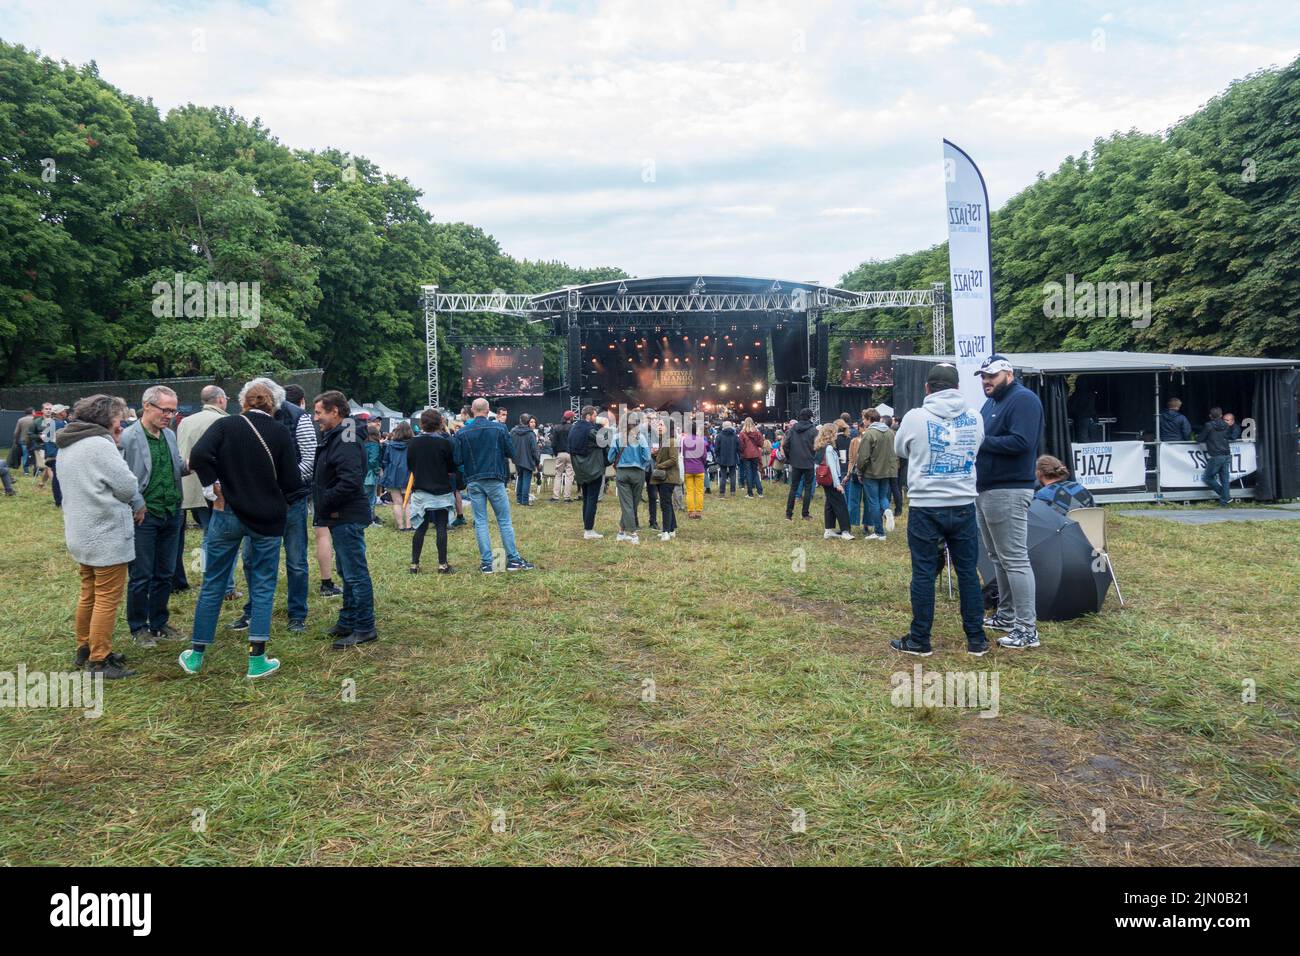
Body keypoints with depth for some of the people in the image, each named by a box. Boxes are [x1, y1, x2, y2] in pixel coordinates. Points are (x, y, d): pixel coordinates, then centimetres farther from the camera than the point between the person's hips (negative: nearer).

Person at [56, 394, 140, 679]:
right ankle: (99, 661, 3)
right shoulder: (100, 445, -19)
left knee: (89, 594, 21)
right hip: (106, 536, -10)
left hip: (82, 534, 10)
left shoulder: (68, 446, 11)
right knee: (108, 599, -2)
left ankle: (85, 649, 32)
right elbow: (129, 488, -16)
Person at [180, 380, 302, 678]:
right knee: (263, 587, 8)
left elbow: (199, 455, -20)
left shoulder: (225, 425, -4)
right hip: (268, 519, -1)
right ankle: (257, 660, 9)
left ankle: (196, 655, 23)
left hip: (228, 514, 1)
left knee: (213, 585, 13)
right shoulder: (282, 433, -4)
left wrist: (215, 487, -8)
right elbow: (292, 482, -6)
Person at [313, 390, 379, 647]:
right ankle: (347, 622, 30)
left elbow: (350, 481, -27)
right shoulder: (335, 437, 16)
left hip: (347, 518, -11)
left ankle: (364, 628, 3)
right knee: (348, 573, 18)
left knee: (355, 573, -4)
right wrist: (323, 504, 7)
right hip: (341, 518, 11)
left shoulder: (346, 440, -18)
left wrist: (324, 503, -16)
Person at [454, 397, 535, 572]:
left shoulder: (462, 432, -2)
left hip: (473, 482, 1)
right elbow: (511, 453, -1)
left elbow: (457, 461, -3)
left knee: (480, 522, 6)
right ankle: (513, 559, 9)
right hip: (495, 480, -1)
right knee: (504, 520, 7)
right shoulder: (499, 428, -5)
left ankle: (486, 563, 6)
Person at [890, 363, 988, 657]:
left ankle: (919, 641, 13)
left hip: (926, 507, -3)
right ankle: (977, 640, 18)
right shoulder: (975, 418, 3)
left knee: (924, 574, 4)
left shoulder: (915, 417, -8)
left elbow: (900, 450, 10)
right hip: (964, 506, 3)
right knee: (969, 573, 10)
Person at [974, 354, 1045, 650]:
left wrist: (981, 441, -18)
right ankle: (1006, 615, 29)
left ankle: (1027, 629, -4)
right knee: (998, 557, 17)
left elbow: (1021, 442, -24)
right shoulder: (990, 403, 18)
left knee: (1014, 559, -8)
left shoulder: (1024, 400, -12)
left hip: (1008, 491, -10)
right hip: (985, 490, 10)